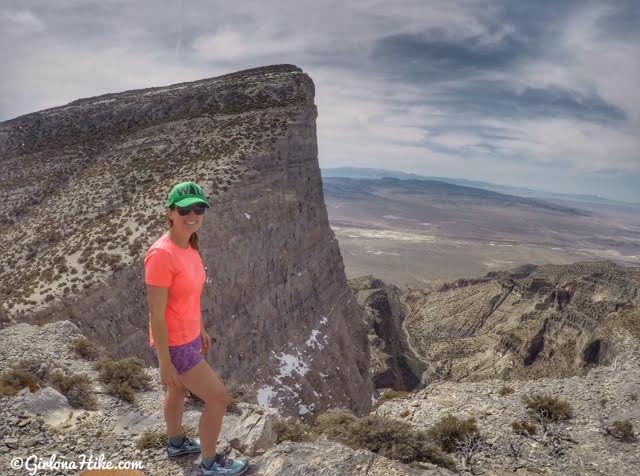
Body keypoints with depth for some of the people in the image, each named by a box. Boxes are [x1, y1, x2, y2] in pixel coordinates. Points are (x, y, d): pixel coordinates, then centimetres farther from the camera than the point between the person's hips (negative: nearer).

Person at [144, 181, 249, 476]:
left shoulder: (189, 246, -3)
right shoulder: (161, 254, -31)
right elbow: (156, 314, -25)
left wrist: (201, 329, 20)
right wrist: (165, 362, -19)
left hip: (188, 335, 9)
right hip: (175, 346, -9)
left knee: (178, 390, 29)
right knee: (218, 397, 4)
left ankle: (176, 443, 55)